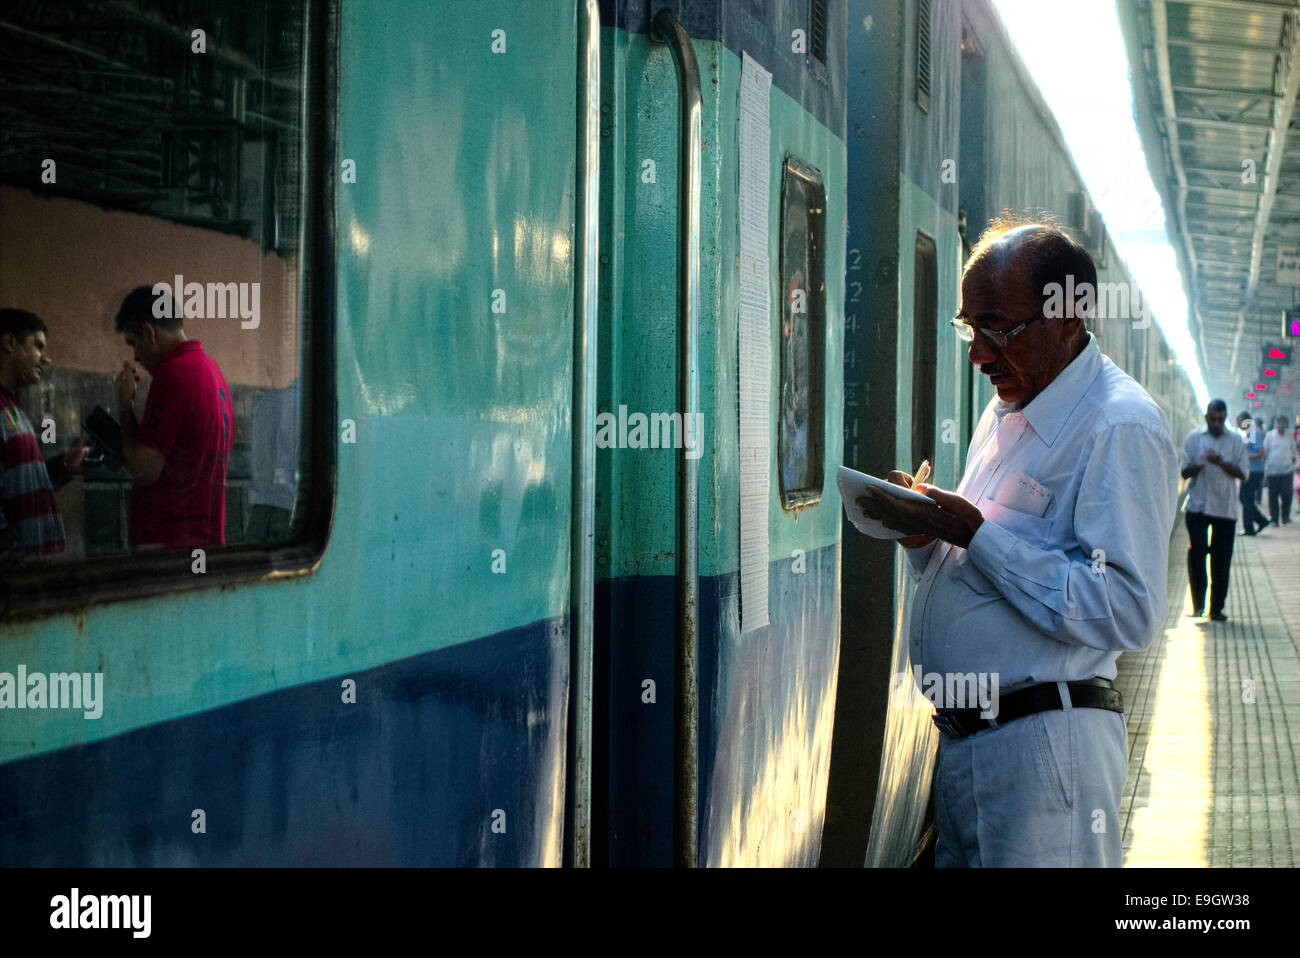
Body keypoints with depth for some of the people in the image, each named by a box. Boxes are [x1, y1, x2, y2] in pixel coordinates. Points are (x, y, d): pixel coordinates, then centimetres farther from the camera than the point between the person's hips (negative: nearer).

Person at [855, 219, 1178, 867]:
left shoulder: (1119, 428, -13)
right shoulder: (1006, 412, 17)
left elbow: (1126, 610, -23)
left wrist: (974, 535, -20)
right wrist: (925, 536, 1)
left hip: (1043, 741, -9)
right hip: (961, 735, 9)